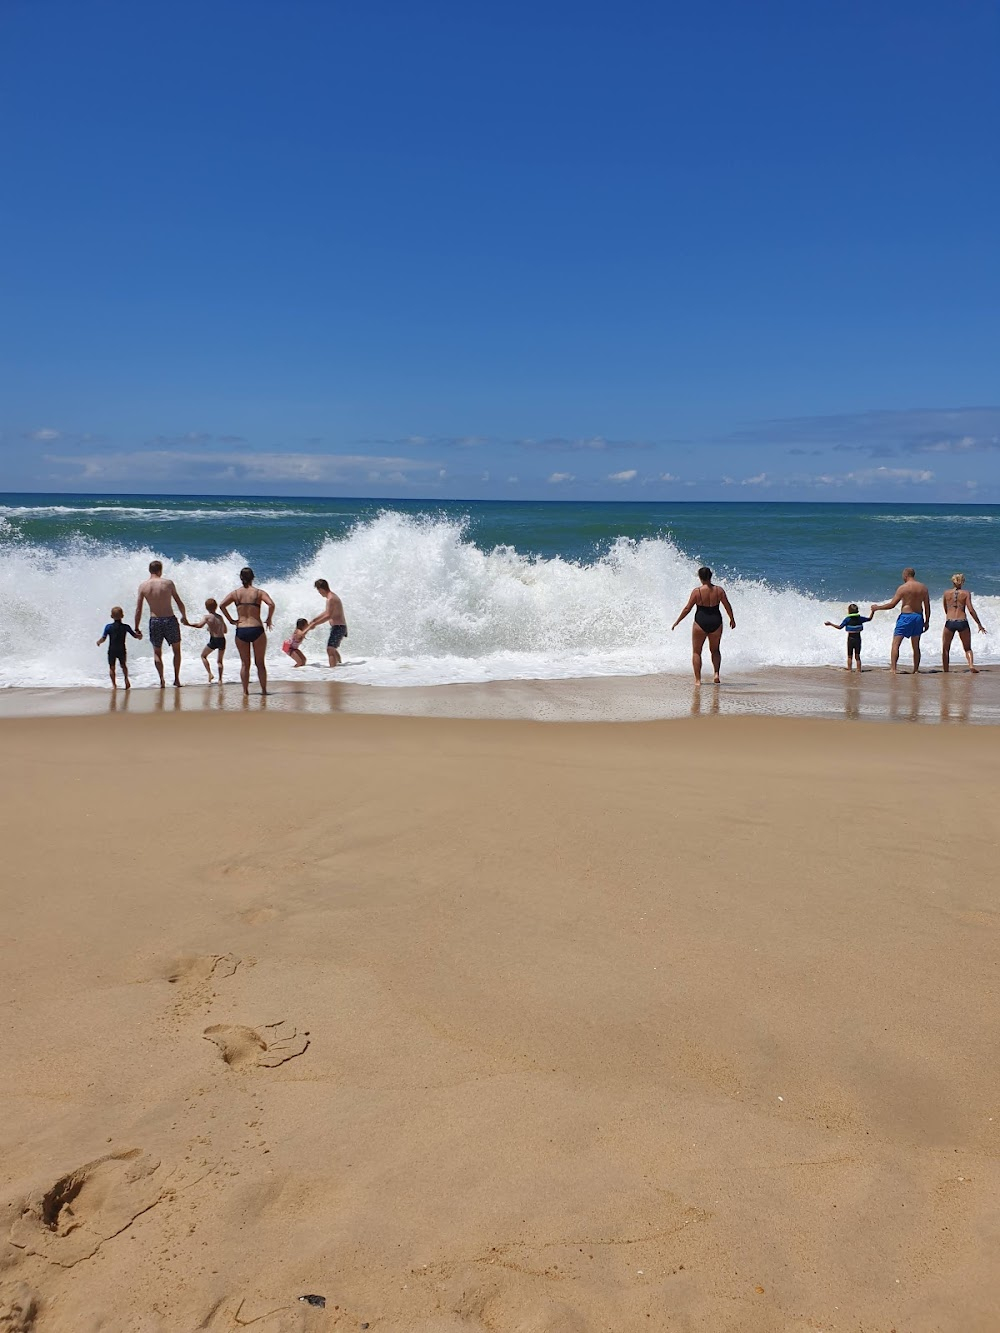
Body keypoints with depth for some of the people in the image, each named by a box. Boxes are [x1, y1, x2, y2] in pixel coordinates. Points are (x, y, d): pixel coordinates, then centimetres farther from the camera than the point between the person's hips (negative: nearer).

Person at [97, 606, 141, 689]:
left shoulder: (108, 627, -6)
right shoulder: (126, 627, -4)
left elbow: (103, 638, -7)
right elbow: (135, 635, 2)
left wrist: (99, 642, 13)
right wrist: (140, 635, 23)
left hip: (111, 650, -2)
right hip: (122, 650, 2)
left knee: (112, 667, 7)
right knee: (123, 665, 21)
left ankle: (114, 684, -2)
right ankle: (126, 679, 1)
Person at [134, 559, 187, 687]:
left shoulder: (143, 586, -2)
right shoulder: (168, 583, -5)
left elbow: (138, 610, -1)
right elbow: (179, 603, 1)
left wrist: (136, 628, 8)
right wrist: (184, 617, 19)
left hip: (154, 621, 1)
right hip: (170, 619, -1)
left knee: (157, 652, 15)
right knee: (176, 649, 17)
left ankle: (161, 680, 4)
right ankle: (176, 679, 14)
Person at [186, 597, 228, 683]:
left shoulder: (207, 617, -3)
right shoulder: (220, 617, 13)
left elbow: (199, 625, -21)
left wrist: (188, 623, -12)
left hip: (214, 640, -4)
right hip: (222, 640, 4)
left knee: (203, 656, 19)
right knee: (219, 661, 20)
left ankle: (210, 674, 6)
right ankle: (220, 679, 11)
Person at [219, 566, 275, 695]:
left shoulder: (235, 593, 5)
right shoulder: (259, 592, 0)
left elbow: (221, 605, -6)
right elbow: (271, 605, -15)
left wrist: (231, 620, 2)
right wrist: (269, 620, -2)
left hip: (241, 631, 1)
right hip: (257, 630, -1)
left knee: (244, 664, 11)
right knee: (260, 663, 9)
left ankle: (245, 690, 9)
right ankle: (264, 690, 9)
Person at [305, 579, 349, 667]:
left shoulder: (330, 599, -17)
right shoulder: (333, 596, 16)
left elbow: (328, 616, -24)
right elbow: (327, 612, 27)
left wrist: (315, 624, -18)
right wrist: (314, 620, 28)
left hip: (338, 627, -10)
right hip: (341, 627, 10)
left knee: (330, 650, -14)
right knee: (333, 649, 24)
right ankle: (339, 665, 34)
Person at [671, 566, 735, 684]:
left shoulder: (697, 591, -10)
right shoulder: (719, 590, -2)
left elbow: (687, 608, -6)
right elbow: (728, 606, 5)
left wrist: (677, 622, 3)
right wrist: (732, 619, 21)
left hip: (701, 622, -3)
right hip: (716, 622, 3)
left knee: (696, 651, 10)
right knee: (715, 650, 21)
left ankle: (697, 679, 4)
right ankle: (716, 673, 2)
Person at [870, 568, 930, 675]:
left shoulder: (903, 587, -8)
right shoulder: (923, 587, 6)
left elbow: (892, 604, -9)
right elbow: (927, 606, 8)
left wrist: (877, 607, 3)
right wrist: (927, 621, 17)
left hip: (906, 616, -5)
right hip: (919, 616, 5)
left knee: (895, 643, -3)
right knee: (916, 645, 14)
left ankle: (893, 669, -15)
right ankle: (916, 670, 16)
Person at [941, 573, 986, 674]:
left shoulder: (946, 593, 9)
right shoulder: (966, 593, 3)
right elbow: (971, 610, -4)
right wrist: (979, 624, 1)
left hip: (950, 622, 0)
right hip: (962, 622, 0)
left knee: (945, 649, 15)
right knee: (968, 648, 12)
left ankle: (945, 670, 16)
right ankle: (971, 665, -12)